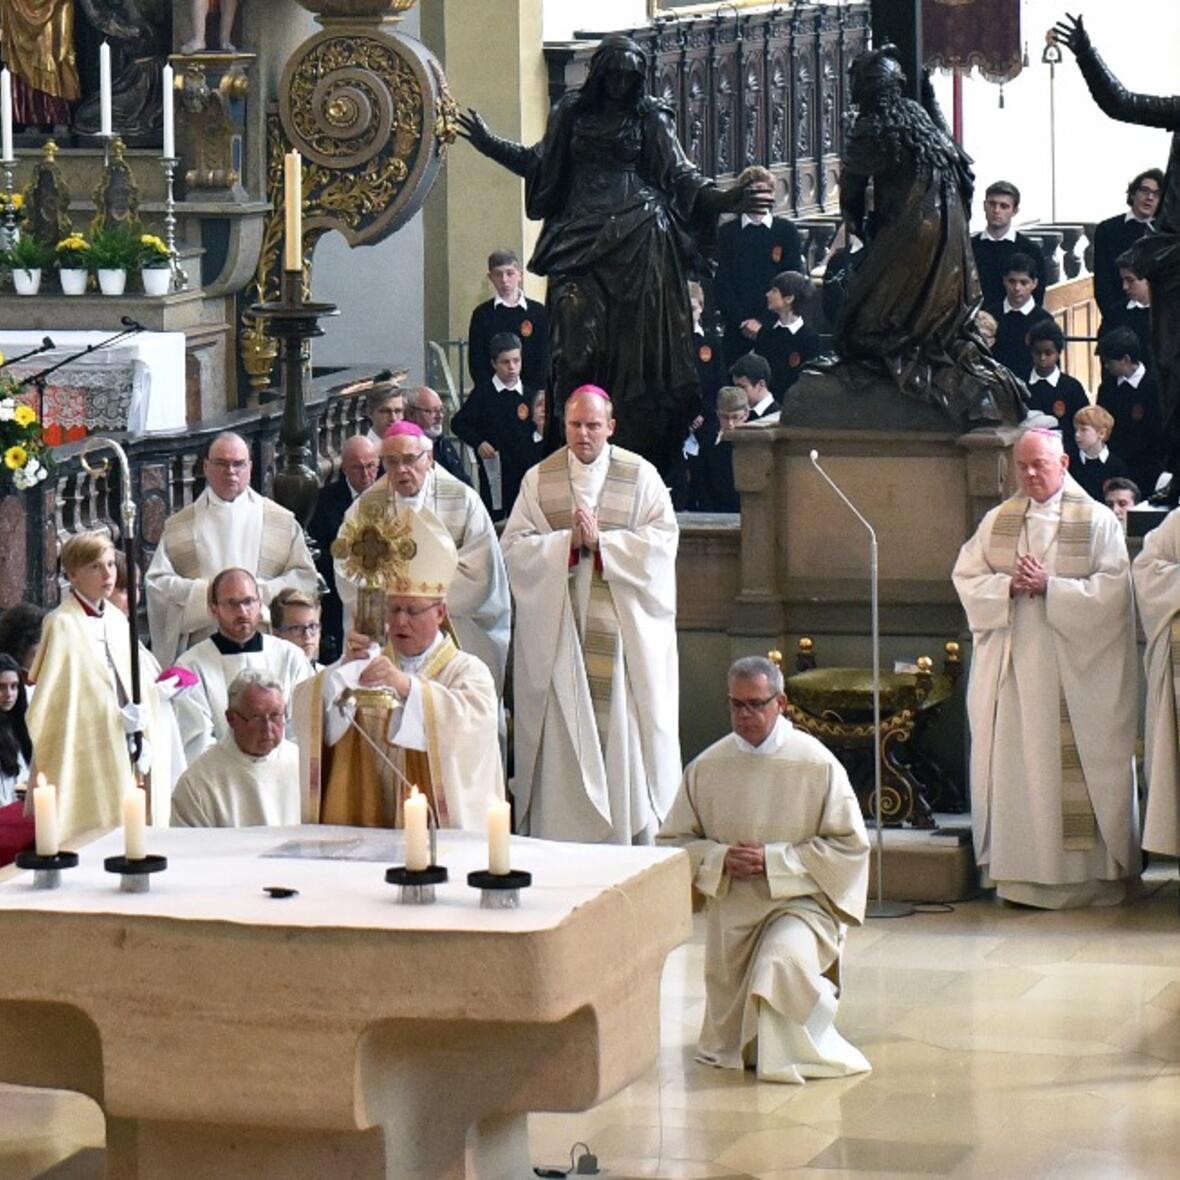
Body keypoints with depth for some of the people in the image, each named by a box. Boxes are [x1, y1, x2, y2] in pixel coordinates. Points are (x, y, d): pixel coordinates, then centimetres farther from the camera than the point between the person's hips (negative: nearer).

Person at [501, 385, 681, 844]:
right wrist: (568, 542, -14)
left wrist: (601, 541, -14)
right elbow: (515, 547, 0)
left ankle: (634, 837, 3)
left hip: (623, 629, -1)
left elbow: (662, 541, -4)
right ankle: (559, 842, 1)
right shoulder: (539, 479, 7)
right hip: (558, 630, 1)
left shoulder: (640, 476, 4)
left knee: (624, 733, -2)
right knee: (562, 735, -2)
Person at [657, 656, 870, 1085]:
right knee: (728, 1054, 1)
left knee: (782, 960, -37)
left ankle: (794, 1057, -9)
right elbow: (672, 841, 8)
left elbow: (849, 844, -7)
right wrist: (720, 859, -12)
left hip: (800, 902, -4)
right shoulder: (706, 767, 2)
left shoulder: (817, 764, -7)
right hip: (730, 909, 4)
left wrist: (774, 860, -16)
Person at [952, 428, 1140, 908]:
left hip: (1076, 667, -3)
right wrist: (1009, 586, -11)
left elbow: (1111, 590, -8)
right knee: (1018, 761, 0)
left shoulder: (1097, 520, 0)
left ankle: (1092, 874, 3)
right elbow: (967, 576, 7)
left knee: (1079, 767, -3)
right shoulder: (998, 521, 12)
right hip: (1013, 665, 3)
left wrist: (1049, 587, -15)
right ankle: (1022, 873, 4)